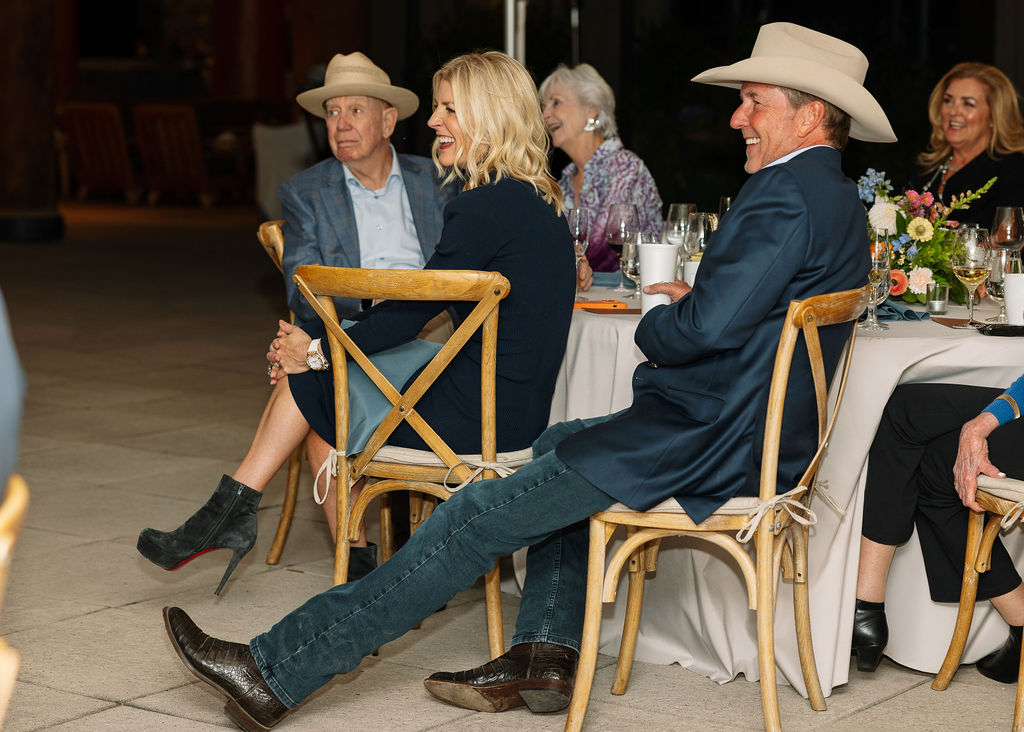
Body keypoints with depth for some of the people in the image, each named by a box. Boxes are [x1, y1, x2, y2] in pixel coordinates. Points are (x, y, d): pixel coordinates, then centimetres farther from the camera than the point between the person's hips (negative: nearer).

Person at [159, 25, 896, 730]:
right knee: (557, 446, 28)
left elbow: (708, 328, -25)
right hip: (755, 438, 10)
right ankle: (547, 654, 17)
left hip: (697, 448, -10)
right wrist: (693, 300, 6)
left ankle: (276, 670, -6)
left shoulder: (788, 193, -18)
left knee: (481, 514, -9)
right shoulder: (840, 198, 15)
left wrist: (653, 328, -5)